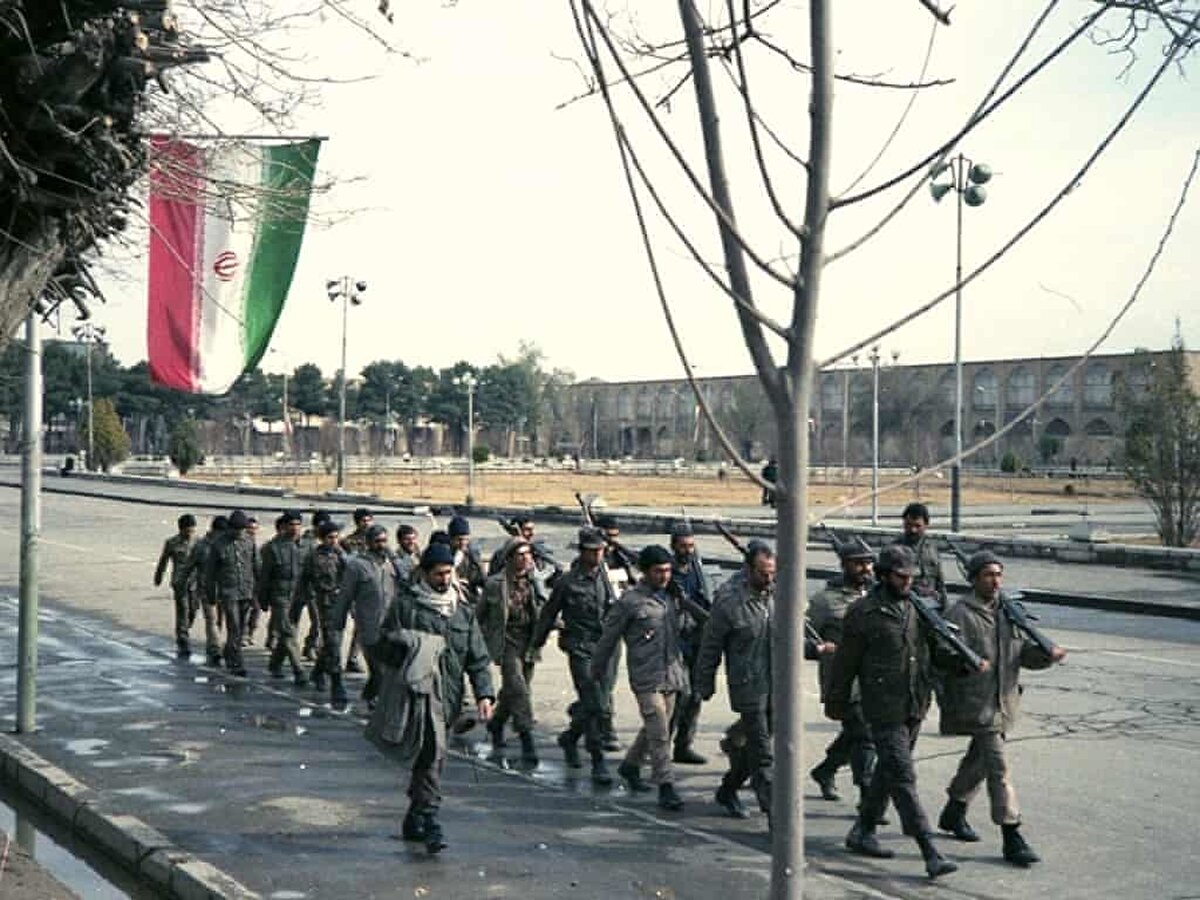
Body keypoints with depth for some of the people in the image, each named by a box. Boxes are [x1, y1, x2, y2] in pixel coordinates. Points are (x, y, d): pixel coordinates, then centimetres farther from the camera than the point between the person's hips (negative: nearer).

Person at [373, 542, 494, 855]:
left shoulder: (463, 608, 14)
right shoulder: (405, 603, 1)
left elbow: (478, 656, 13)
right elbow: (385, 646, 2)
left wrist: (484, 693, 2)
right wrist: (414, 649, -15)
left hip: (447, 693, 5)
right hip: (418, 688, -5)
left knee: (428, 755, 13)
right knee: (433, 750, -20)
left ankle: (413, 821, 26)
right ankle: (429, 819, -19)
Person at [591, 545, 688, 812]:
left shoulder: (673, 596, 10)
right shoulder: (630, 600, -9)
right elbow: (608, 637, 0)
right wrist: (597, 671, 7)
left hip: (672, 674, 7)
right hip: (646, 677, -7)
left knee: (655, 729, 17)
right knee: (659, 733, -10)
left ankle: (630, 765, 37)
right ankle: (665, 786, -5)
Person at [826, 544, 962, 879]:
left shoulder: (919, 607, 6)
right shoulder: (864, 613, -10)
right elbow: (845, 662, -2)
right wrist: (836, 703, 4)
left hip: (915, 709, 7)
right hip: (885, 712, -6)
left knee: (887, 773, 16)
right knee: (903, 778, -8)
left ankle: (862, 833, 32)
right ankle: (931, 853, -10)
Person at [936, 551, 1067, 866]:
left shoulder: (1008, 611, 12)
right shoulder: (960, 613, -11)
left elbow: (1024, 652, 11)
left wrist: (1047, 654, -9)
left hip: (1002, 703, 8)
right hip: (975, 703, -8)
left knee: (979, 760, 21)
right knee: (998, 768, -11)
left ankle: (954, 813, 40)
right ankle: (1011, 838, -9)